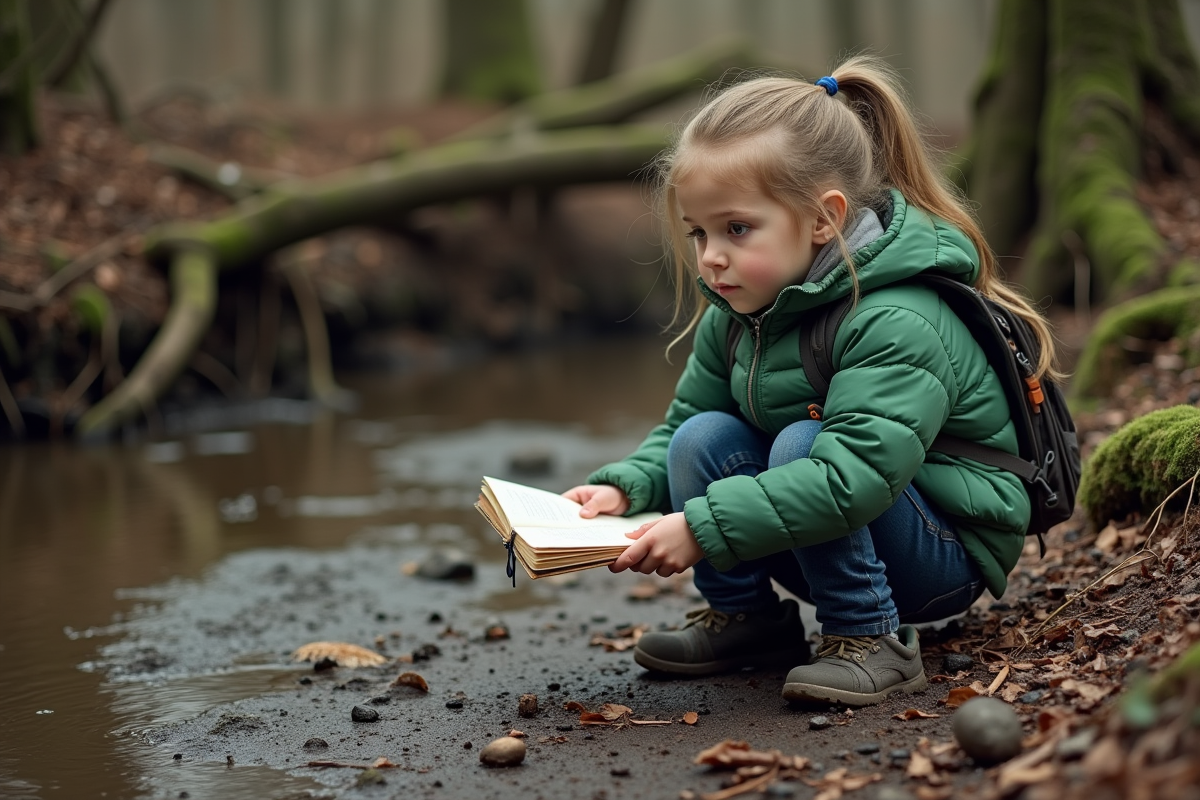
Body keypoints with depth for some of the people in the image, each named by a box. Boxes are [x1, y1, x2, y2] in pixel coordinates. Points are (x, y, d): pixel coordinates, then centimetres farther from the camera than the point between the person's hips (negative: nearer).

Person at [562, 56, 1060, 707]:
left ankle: (871, 641, -17)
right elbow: (681, 422, 9)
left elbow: (850, 477, -39)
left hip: (951, 553, -8)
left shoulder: (897, 324, -28)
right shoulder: (734, 315, 0)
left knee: (801, 445, -30)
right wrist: (625, 488, -13)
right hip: (828, 547, 8)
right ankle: (747, 619, 5)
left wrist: (702, 528, -41)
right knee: (704, 440, -13)